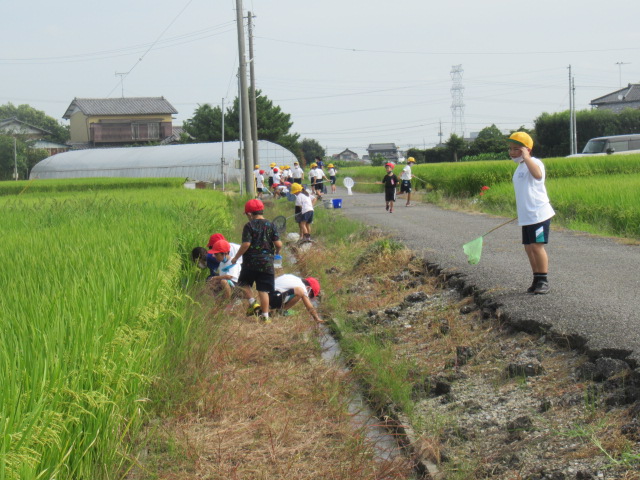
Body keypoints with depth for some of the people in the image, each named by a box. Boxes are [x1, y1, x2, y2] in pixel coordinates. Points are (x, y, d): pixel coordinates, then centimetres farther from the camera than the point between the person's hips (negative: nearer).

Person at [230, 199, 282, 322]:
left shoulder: (249, 226, -7)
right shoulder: (270, 225, 3)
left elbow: (246, 244, -14)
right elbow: (278, 244, -2)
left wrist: (236, 257, -3)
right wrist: (277, 252, 20)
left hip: (251, 262, -3)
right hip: (267, 263, 3)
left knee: (243, 283, 18)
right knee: (263, 290, 6)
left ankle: (253, 302, -2)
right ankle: (265, 316, 5)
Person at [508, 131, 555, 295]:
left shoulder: (534, 163, -11)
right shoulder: (520, 167, 17)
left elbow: (538, 175, -37)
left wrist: (526, 157, -30)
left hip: (539, 213, -9)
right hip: (526, 216, 9)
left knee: (537, 245, -10)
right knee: (529, 247, 9)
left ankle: (543, 281, -1)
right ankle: (537, 280, 17)